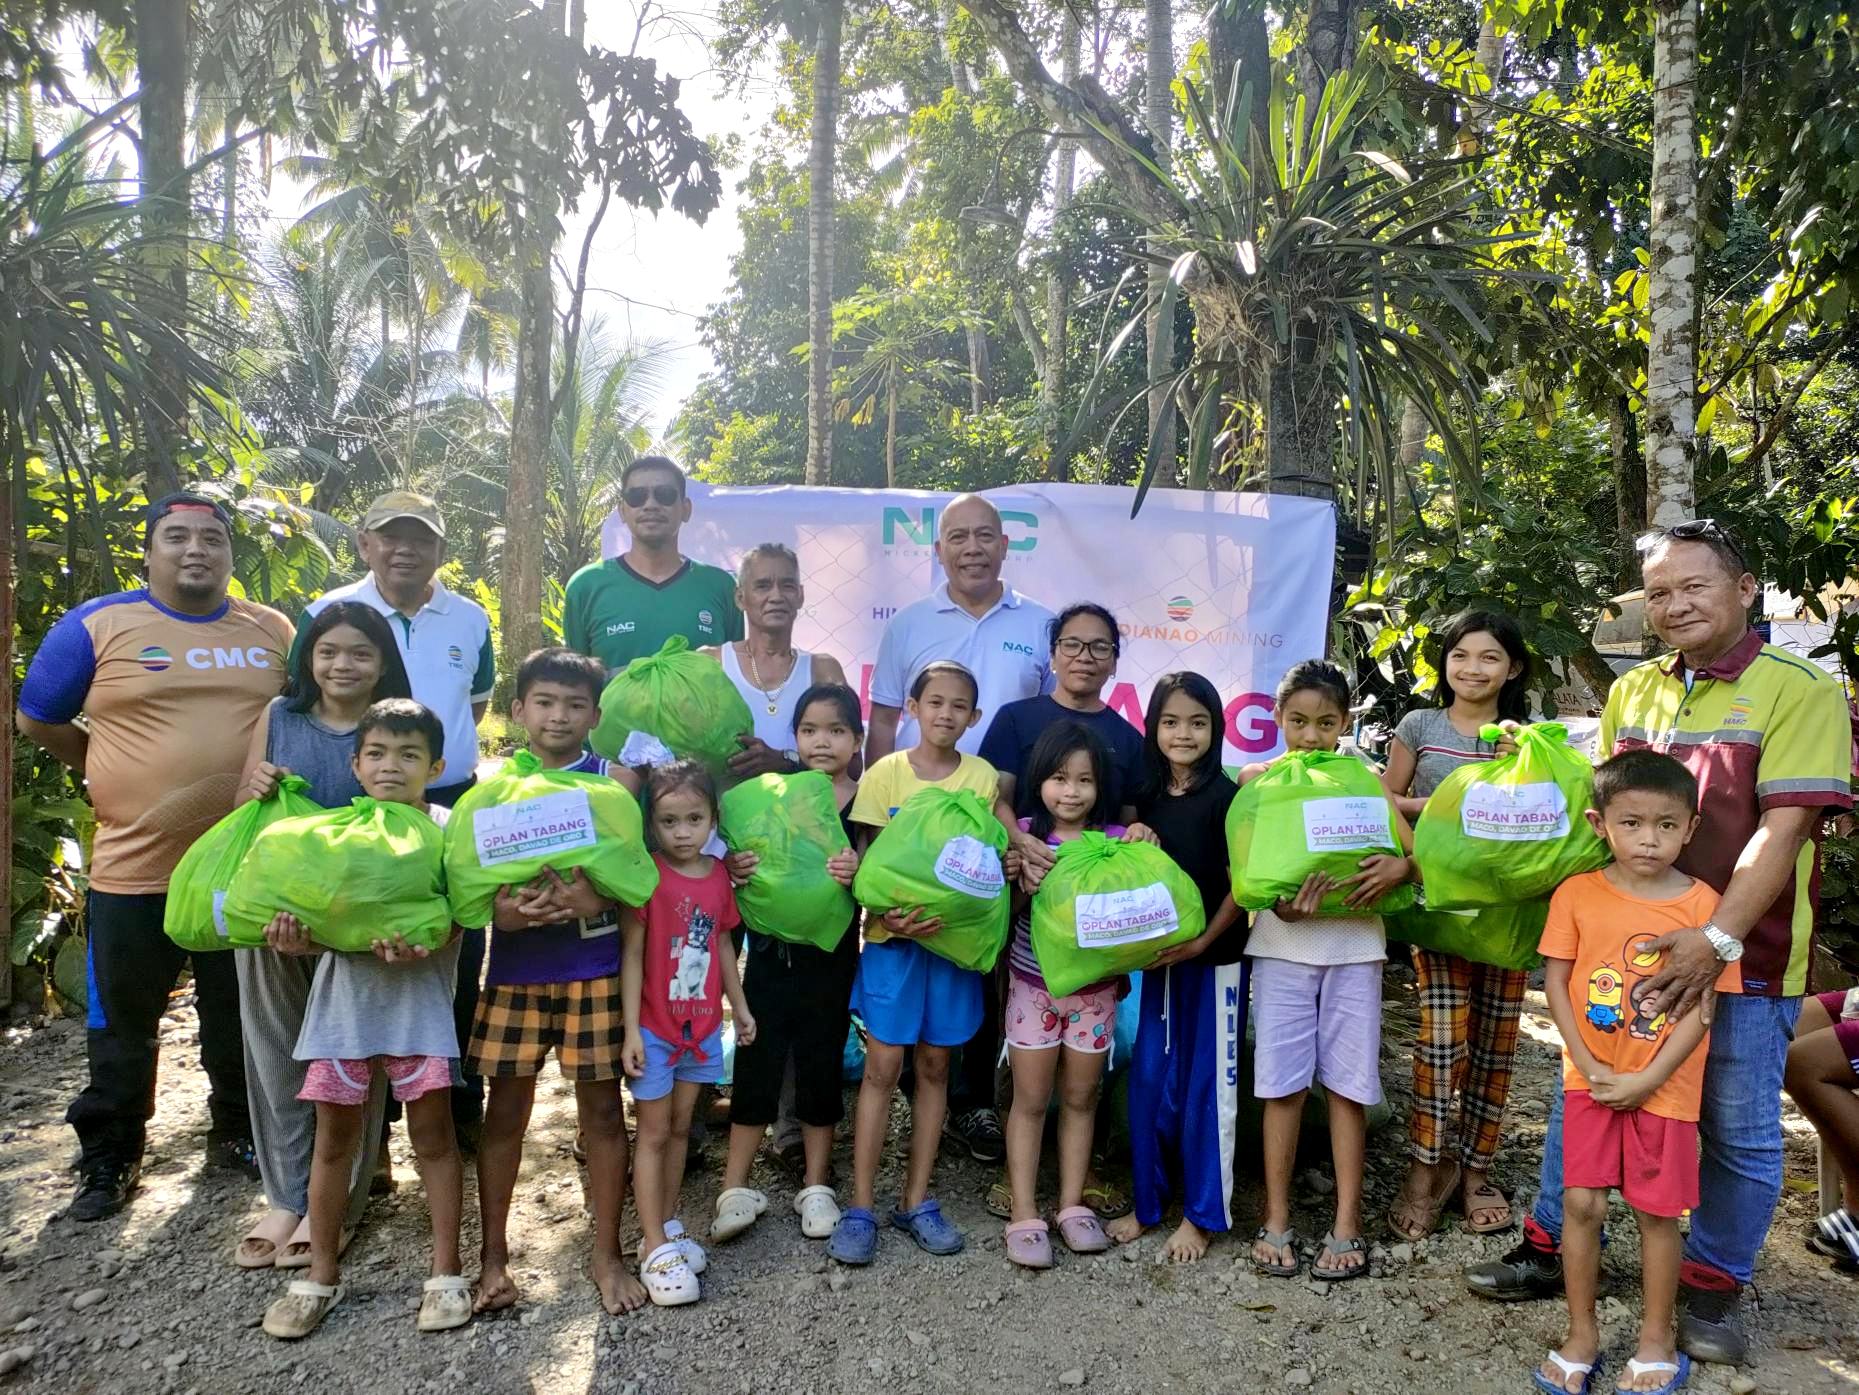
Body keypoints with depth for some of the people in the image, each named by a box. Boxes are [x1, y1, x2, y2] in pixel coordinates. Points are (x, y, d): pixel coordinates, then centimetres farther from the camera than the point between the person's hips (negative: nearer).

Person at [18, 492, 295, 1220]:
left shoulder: (274, 631, 3)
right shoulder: (97, 625, -4)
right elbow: (37, 719, 5)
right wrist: (123, 775, 4)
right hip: (133, 867, -2)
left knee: (241, 1020, 16)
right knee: (122, 1026, 12)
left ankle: (237, 1134, 34)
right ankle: (109, 1158, 29)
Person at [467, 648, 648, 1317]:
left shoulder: (611, 781, 0)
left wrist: (593, 897, -22)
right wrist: (501, 909, -18)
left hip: (595, 968, -1)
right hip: (515, 968, 1)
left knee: (601, 1106, 6)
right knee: (505, 1108, 8)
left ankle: (607, 1255, 20)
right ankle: (493, 1255, 24)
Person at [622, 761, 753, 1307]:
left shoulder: (718, 874, 1)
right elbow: (632, 953, -13)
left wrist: (739, 1005, 15)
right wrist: (631, 1030, -15)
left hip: (702, 1024, 5)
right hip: (654, 1027, -5)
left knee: (680, 1127, 15)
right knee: (654, 1132, 3)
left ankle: (668, 1227, 28)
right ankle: (656, 1249, 10)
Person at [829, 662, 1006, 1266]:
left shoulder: (984, 777, 2)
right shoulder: (886, 773, -3)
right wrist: (889, 914, -20)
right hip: (893, 936, -2)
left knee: (934, 1066, 10)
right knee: (882, 1066, -1)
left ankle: (917, 1200, 22)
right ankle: (860, 1208, 9)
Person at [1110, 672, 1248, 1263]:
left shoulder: (1226, 797, -9)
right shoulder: (1147, 798, 6)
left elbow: (1241, 886, -10)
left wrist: (1201, 942, -17)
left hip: (1215, 960, -5)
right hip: (1158, 958, 5)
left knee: (1207, 1086, 5)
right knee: (1150, 1082, 10)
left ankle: (1203, 1215, 18)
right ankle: (1148, 1202, 25)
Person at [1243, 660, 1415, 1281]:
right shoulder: (1256, 779, 3)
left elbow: (1416, 851, 1)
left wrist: (1399, 867, -22)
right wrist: (1279, 904, -22)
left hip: (1354, 945, 1)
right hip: (1283, 945, 0)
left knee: (1347, 1083, 5)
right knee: (1282, 1083, 4)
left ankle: (1347, 1225, 16)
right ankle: (1276, 1220, 16)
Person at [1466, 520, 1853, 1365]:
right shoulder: (1630, 692, 8)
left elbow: (1783, 827, -17)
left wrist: (1719, 939, -24)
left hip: (1745, 958, -5)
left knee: (1737, 1131, 8)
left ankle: (1714, 1285, 27)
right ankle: (1553, 1247, 28)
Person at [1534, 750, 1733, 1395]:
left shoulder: (1702, 904, -8)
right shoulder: (1577, 894, -5)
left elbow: (1701, 1006, -9)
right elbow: (1555, 981, -2)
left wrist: (1647, 1080, -13)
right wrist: (1588, 1065, -10)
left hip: (1665, 1088, -1)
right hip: (1591, 1081, 1)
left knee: (1657, 1213, 8)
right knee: (1581, 1203, 2)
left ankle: (1656, 1343, 27)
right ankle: (1581, 1336, 20)